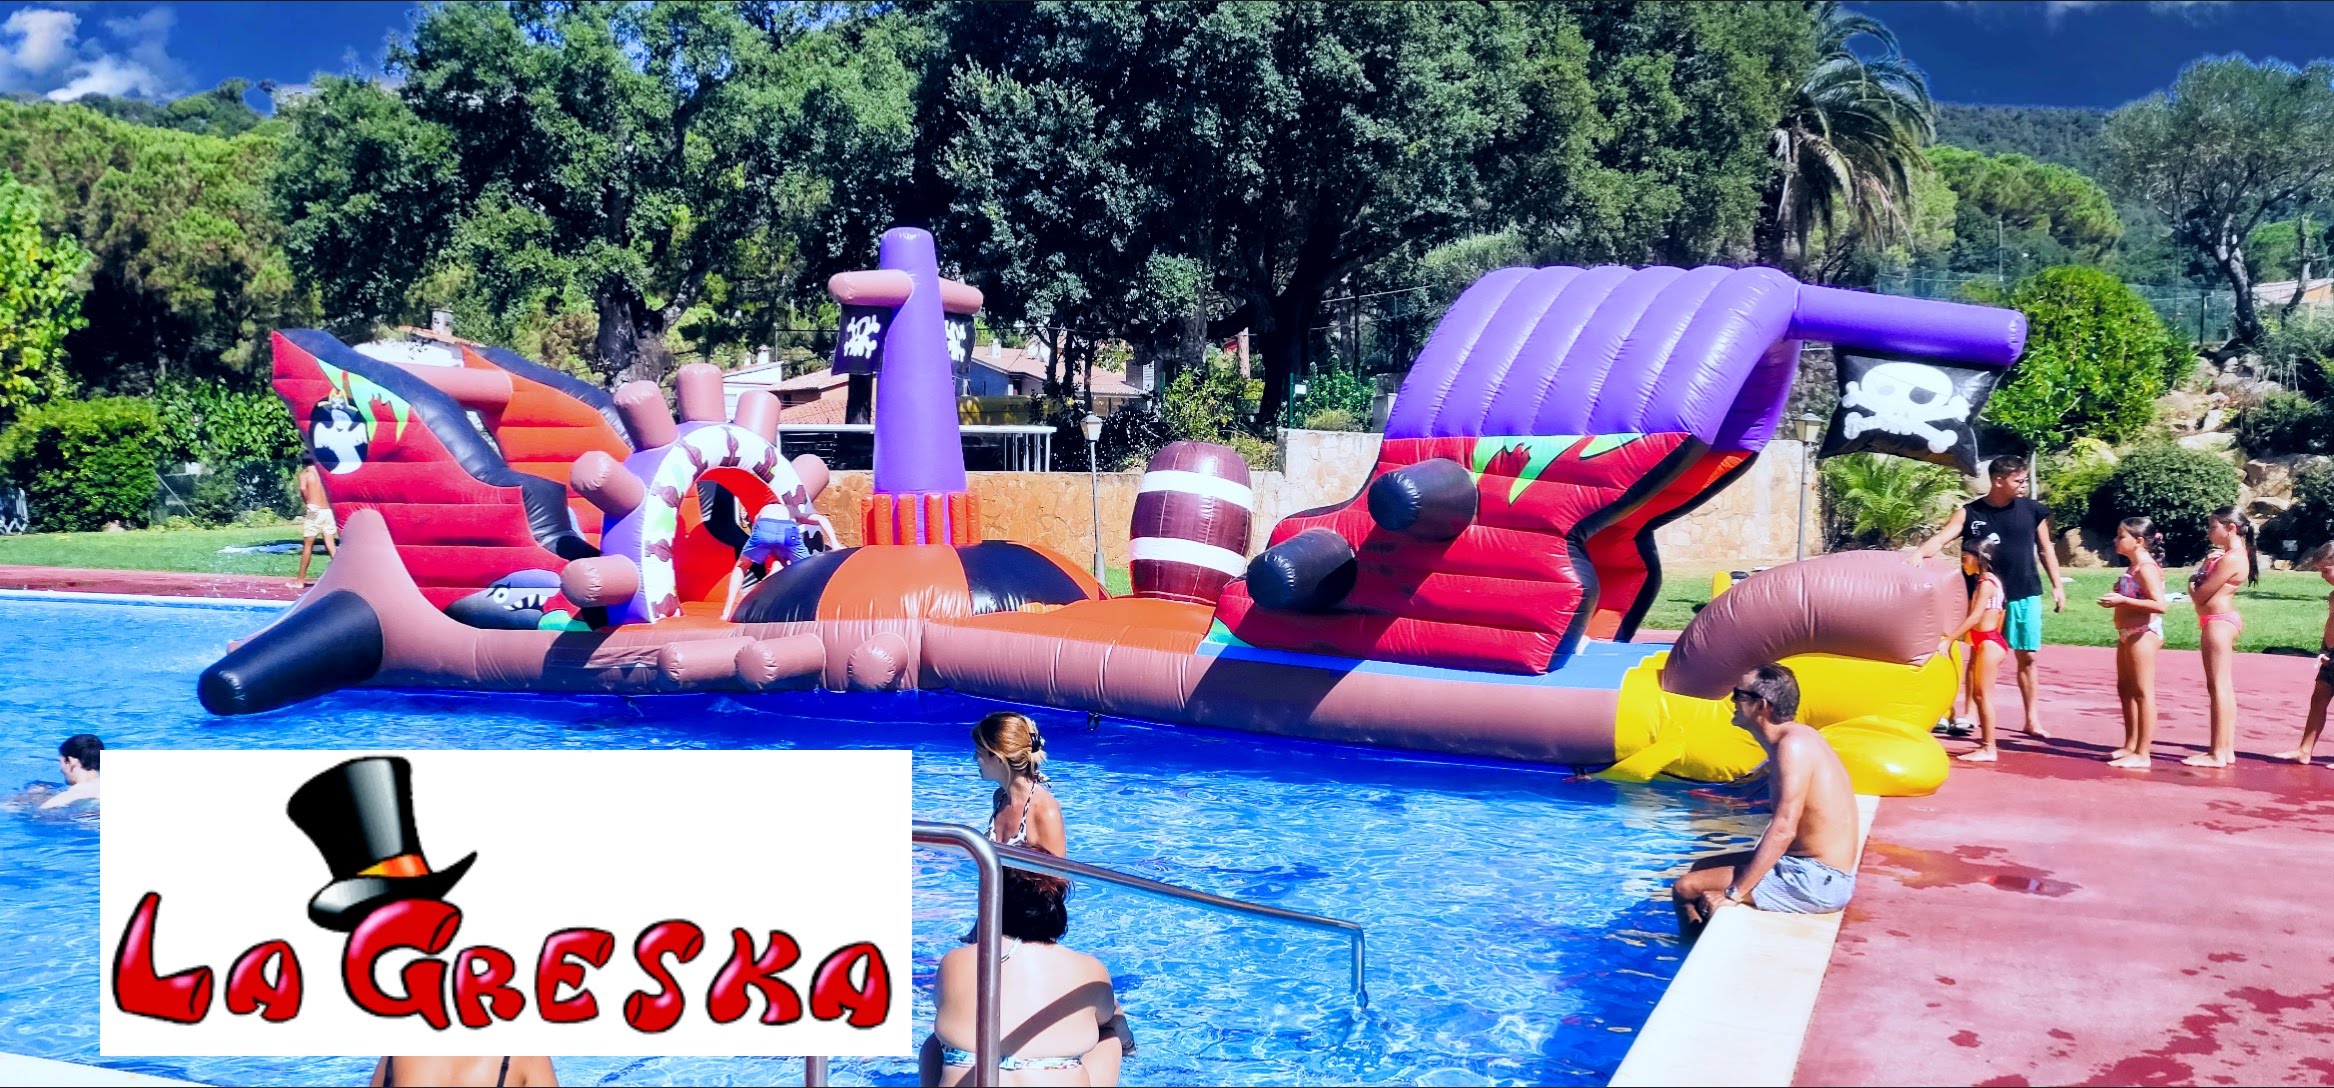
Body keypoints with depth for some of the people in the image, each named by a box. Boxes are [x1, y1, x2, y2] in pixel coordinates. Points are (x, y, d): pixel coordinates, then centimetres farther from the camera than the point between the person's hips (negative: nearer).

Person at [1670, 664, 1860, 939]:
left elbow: (1783, 831, -26)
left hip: (1816, 883, -10)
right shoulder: (1797, 736, 10)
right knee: (1702, 867, 21)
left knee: (1686, 889, -12)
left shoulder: (1793, 745, -20)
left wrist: (1733, 893, -23)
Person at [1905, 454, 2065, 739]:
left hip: (2025, 595, 2)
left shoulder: (2032, 510, 1)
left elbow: (2045, 550, 10)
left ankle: (2032, 719, 15)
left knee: (2027, 657, 7)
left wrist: (2057, 585, 8)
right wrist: (1920, 551, -38)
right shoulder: (1969, 513, -7)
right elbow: (1941, 538, -18)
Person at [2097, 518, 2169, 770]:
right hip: (2128, 634, 11)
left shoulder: (2146, 568, -16)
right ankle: (2130, 746, 27)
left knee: (2142, 693, -6)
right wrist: (2117, 598, 6)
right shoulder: (2134, 567, 13)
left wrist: (2123, 600, -26)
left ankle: (2142, 754, -2)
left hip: (2143, 634, -11)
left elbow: (2159, 604, -26)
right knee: (2125, 690, 17)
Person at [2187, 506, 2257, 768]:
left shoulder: (2231, 559, -18)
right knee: (2223, 687, 13)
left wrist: (2192, 584, 4)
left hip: (2218, 621, -11)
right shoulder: (2234, 554, 14)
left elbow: (2200, 595, -16)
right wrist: (2206, 566, 0)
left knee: (2218, 686, -8)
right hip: (2221, 621, 11)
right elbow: (2202, 591, 14)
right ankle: (2226, 749, 19)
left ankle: (2218, 754, -5)